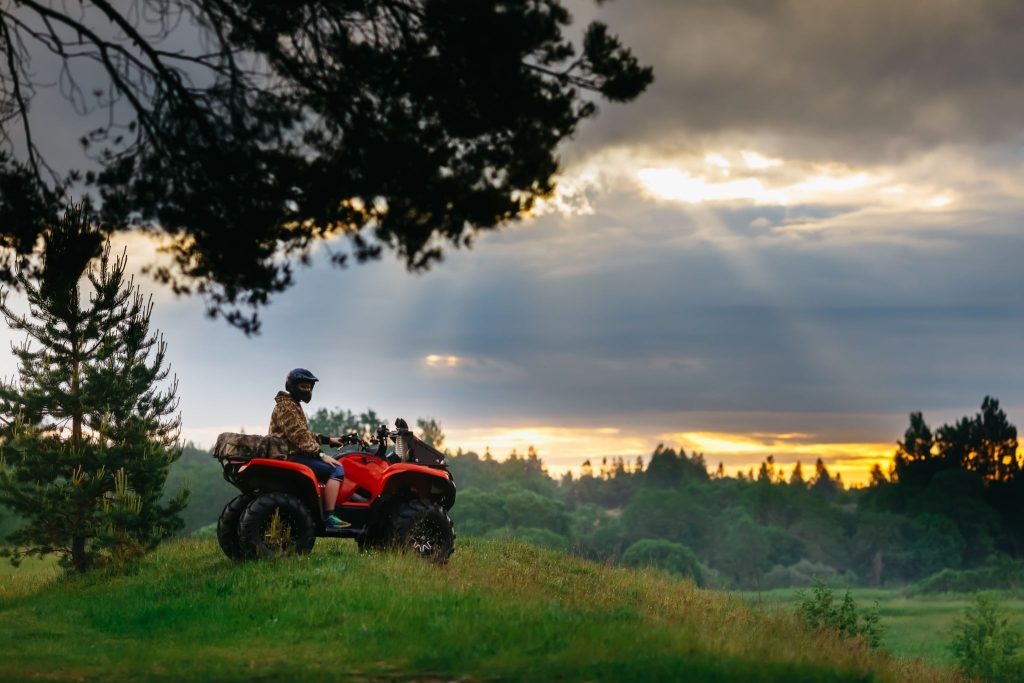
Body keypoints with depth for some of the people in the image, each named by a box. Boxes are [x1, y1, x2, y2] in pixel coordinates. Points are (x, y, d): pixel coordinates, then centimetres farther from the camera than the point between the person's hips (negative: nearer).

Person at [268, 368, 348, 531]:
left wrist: (327, 440, 16)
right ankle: (329, 518, -27)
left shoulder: (293, 405, 23)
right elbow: (299, 436, -21)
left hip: (294, 455, 11)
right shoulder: (286, 407, -12)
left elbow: (305, 434, 27)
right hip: (292, 457, -11)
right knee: (336, 469, -22)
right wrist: (320, 454, -24)